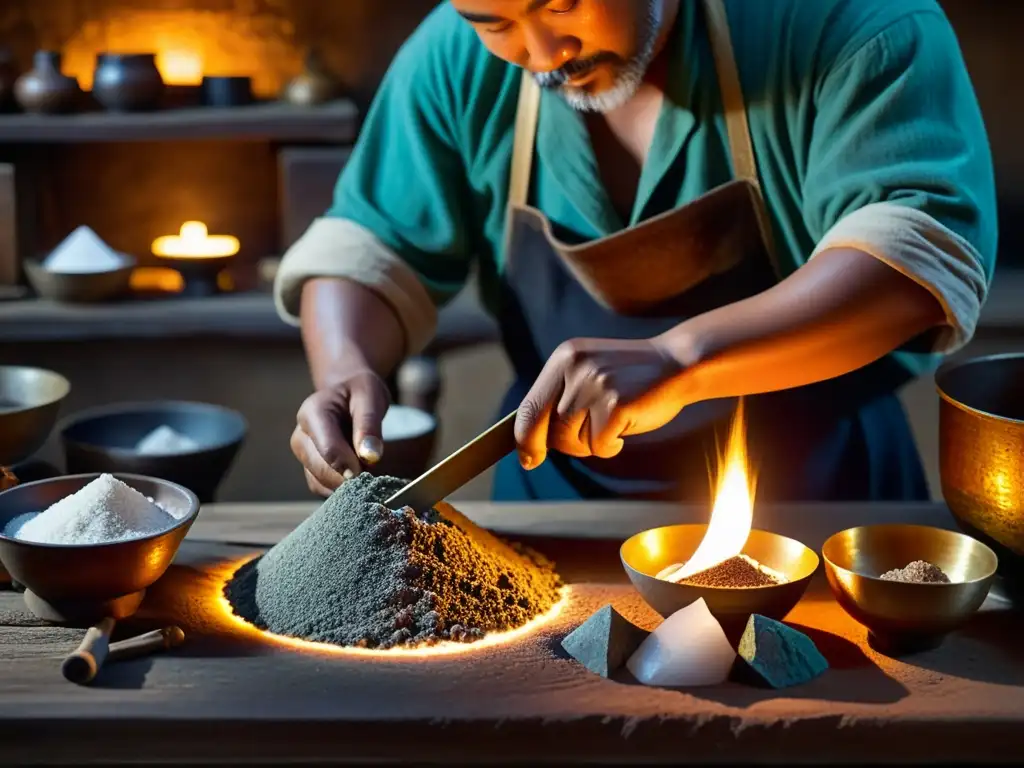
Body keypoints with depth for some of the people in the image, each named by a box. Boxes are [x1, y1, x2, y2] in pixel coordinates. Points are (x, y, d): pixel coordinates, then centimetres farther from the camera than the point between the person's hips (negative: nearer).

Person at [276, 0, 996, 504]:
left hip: (815, 495, -1)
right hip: (562, 492, 2)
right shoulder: (457, 63, -2)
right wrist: (346, 371, -18)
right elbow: (371, 247, 4)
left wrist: (680, 359, -38)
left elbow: (924, 251, -26)